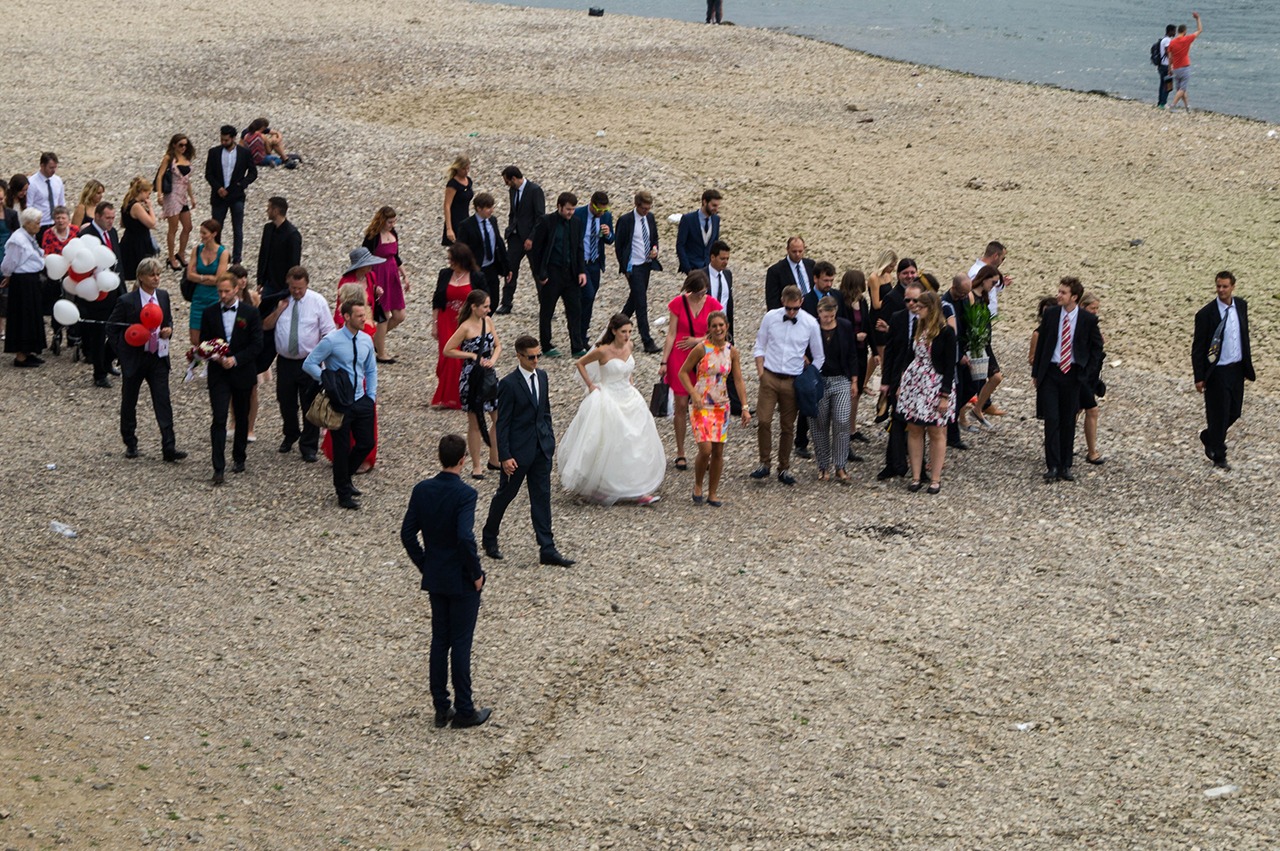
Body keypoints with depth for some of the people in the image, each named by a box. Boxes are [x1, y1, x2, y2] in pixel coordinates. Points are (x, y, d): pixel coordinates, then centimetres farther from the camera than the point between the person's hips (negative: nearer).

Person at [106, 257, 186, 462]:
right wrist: (122, 349, -9)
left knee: (163, 402, -6)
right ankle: (130, 443, 29)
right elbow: (111, 327, -2)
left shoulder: (163, 296, 3)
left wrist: (168, 330, -4)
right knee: (129, 402, 11)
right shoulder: (126, 301, -11)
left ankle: (169, 447, -9)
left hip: (158, 357, 3)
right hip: (134, 358, -3)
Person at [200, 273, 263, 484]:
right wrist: (216, 357, -15)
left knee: (242, 418, 14)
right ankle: (219, 468, -13)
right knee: (219, 419, -10)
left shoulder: (250, 312, -3)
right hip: (218, 374, 0)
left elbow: (257, 344, -6)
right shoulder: (210, 313, 2)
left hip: (242, 373, 0)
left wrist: (235, 359, -17)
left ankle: (239, 457, 33)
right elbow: (203, 343, 5)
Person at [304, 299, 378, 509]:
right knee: (342, 448, 4)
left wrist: (372, 396, 8)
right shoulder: (332, 341, -15)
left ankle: (345, 478, 35)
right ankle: (343, 493, 20)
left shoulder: (366, 340, 3)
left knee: (367, 443, 9)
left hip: (361, 400, 6)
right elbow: (308, 364, -12)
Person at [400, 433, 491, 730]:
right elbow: (465, 538, -28)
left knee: (439, 641, 14)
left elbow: (407, 533, 1)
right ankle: (463, 711, 11)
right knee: (461, 644, 3)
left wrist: (424, 566, 12)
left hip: (435, 579, 5)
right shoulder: (464, 494, -20)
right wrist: (476, 573, -14)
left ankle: (441, 708, 19)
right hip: (462, 582, -5)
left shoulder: (422, 490, -3)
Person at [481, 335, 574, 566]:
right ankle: (489, 539, 30)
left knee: (542, 497, 5)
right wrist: (505, 456, -16)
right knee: (505, 494, 10)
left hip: (542, 448, 6)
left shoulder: (541, 376, 5)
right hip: (518, 450, -6)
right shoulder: (509, 384, -16)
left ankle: (547, 550, 5)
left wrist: (550, 439, 14)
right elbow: (502, 423, -14)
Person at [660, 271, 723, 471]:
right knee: (681, 405, 2)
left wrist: (697, 340, -11)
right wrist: (664, 361, -3)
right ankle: (680, 454, 10)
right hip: (680, 359, -1)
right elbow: (671, 334, -1)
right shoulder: (678, 304, -3)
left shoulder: (712, 304, -1)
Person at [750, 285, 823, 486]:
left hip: (793, 380, 0)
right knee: (763, 420, -10)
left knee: (788, 426, 7)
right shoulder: (770, 318, -3)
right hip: (770, 377, 0)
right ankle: (764, 463, 3)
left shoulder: (810, 323, -4)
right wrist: (760, 370, -3)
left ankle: (784, 469, 17)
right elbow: (760, 346, 7)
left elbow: (818, 357, 6)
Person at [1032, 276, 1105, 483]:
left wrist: (1088, 373, -3)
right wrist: (1036, 372, 6)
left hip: (1073, 374, -1)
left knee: (1068, 421, 7)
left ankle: (1065, 466, 15)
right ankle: (1052, 466, -4)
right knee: (1051, 419, -6)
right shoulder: (1050, 314, 1)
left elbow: (1096, 347, 5)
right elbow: (1041, 343, 8)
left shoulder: (1088, 320, -4)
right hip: (1050, 373, 1)